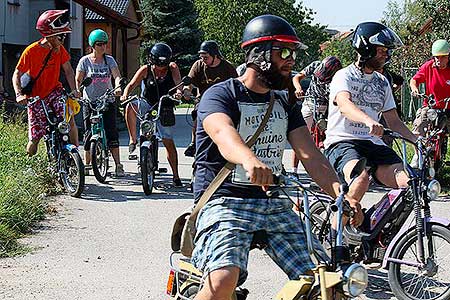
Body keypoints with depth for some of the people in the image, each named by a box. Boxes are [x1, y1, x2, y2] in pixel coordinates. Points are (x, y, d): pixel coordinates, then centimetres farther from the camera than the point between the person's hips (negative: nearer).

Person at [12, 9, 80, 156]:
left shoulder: (60, 49, -4)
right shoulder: (31, 51, -16)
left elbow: (68, 70, 2)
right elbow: (17, 75, -12)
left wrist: (74, 90, -15)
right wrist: (19, 94, -28)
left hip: (54, 91, 3)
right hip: (36, 98, -3)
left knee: (69, 120, -23)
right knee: (34, 139, -4)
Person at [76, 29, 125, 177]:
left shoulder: (109, 60, 2)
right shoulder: (85, 61, -1)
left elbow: (116, 76, -10)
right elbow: (78, 80, 2)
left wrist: (118, 87, -29)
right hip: (90, 102, -1)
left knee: (112, 132, -6)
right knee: (89, 133, 2)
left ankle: (118, 165, -7)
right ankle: (87, 163, 16)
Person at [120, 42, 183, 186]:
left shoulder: (172, 68, -2)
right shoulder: (146, 70, -4)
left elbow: (178, 82, -16)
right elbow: (132, 84, -10)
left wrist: (179, 91, -40)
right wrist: (125, 94, -31)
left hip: (165, 109, 0)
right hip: (147, 106, 1)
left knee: (169, 142, -2)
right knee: (130, 106, -32)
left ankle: (176, 176, 7)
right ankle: (133, 140, -22)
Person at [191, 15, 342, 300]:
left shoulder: (285, 103, 15)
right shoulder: (220, 95, -6)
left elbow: (310, 154, 3)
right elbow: (223, 132, -29)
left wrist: (340, 193, -16)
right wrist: (249, 160, -52)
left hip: (273, 204, 6)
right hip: (226, 201, -6)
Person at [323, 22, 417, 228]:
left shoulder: (382, 83, 20)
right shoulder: (344, 76, -2)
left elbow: (393, 120, 19)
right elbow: (344, 104, -23)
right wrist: (369, 121, -45)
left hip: (373, 144, 6)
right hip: (342, 142, -6)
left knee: (409, 185, -21)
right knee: (361, 178, -38)